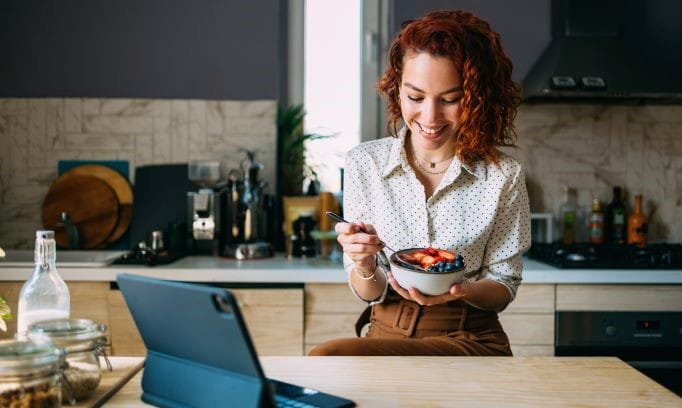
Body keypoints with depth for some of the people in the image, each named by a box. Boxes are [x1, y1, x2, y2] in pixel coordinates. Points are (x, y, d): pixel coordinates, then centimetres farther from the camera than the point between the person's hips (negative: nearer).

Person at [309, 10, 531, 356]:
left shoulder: (503, 177, -5)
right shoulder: (365, 163, -1)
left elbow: (503, 287, 2)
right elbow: (368, 292, 3)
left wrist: (463, 290, -21)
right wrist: (364, 266, -22)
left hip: (471, 340, -3)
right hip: (386, 333, 3)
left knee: (327, 357, -29)